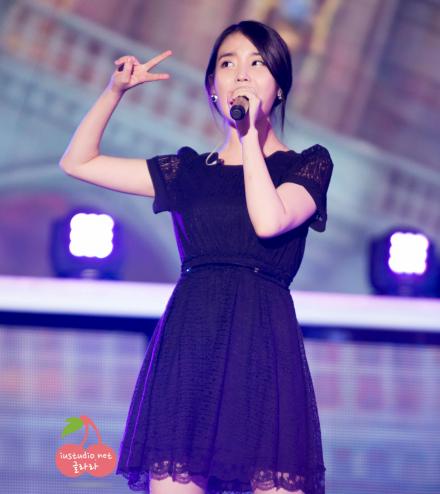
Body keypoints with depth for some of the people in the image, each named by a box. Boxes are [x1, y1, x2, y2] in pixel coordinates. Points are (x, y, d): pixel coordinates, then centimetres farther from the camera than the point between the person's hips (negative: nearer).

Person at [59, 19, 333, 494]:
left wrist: (249, 135, -3)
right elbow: (77, 161, 22)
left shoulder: (308, 164, 10)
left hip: (264, 345, -2)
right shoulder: (190, 170, 19)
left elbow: (270, 221, -11)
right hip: (187, 345, 2)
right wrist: (115, 90, 12)